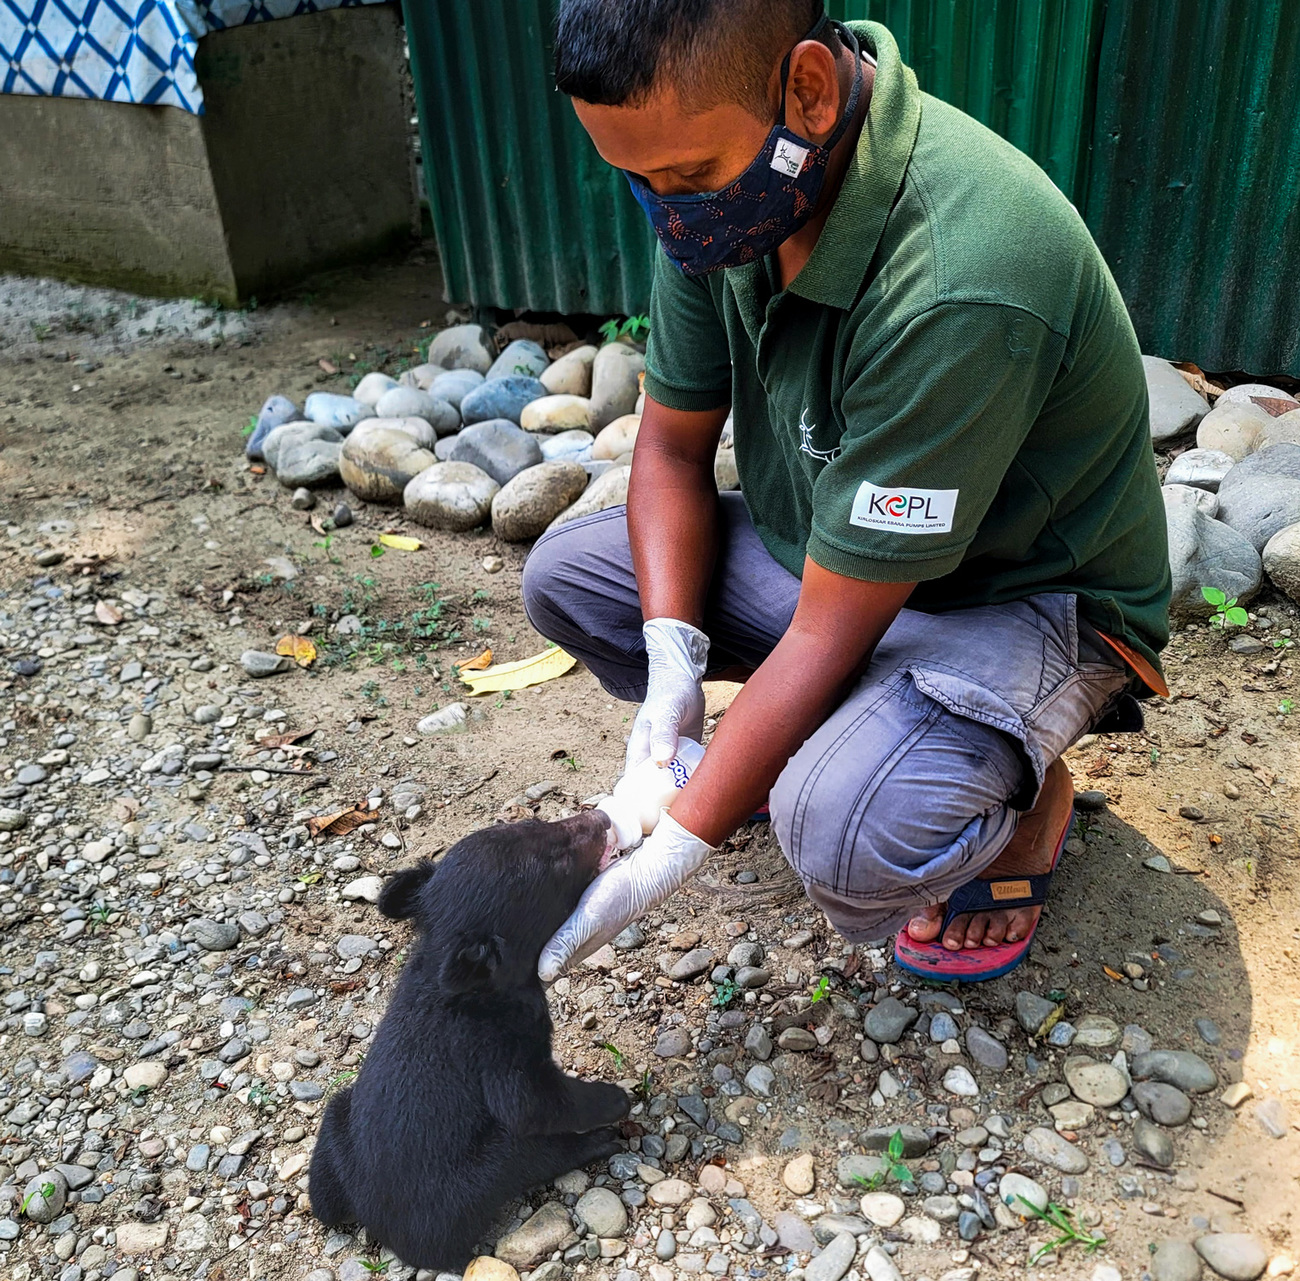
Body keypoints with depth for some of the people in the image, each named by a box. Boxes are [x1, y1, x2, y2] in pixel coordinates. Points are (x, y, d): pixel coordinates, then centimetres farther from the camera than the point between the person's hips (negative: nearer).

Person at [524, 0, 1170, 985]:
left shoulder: (958, 286, -36)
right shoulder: (717, 173, -11)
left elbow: (832, 634, -30)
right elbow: (673, 445, -2)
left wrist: (675, 849, -25)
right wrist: (674, 657, -15)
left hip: (1026, 596, -7)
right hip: (826, 549, 7)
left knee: (846, 833, -35)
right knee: (564, 575, -3)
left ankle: (1022, 793, 2)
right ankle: (788, 734, 14)